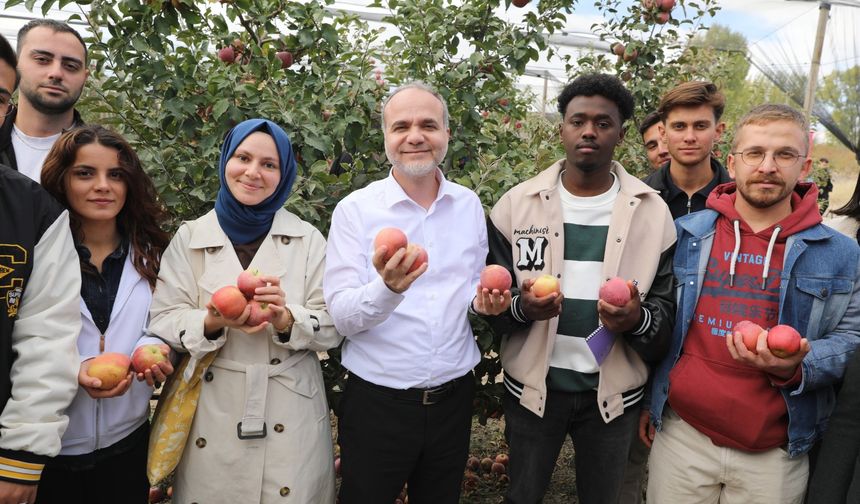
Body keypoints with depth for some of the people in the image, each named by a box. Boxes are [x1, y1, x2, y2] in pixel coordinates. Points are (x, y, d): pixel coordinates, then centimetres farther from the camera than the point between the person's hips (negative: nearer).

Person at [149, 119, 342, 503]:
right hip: (213, 416, 0)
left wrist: (286, 319, -23)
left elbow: (333, 326, -4)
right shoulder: (189, 237, 2)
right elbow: (163, 320, -3)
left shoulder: (308, 239, 0)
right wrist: (211, 324, -22)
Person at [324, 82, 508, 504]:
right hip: (376, 403, -3)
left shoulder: (469, 205, 1)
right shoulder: (355, 209, -9)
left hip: (453, 399, 3)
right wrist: (387, 288, -34)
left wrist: (485, 301, -9)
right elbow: (342, 317, -14)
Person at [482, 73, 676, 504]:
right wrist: (521, 307, -22)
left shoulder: (652, 212, -3)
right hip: (532, 386, 0)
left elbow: (667, 311, 0)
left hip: (614, 392, 1)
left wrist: (637, 320, -22)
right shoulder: (516, 204, -5)